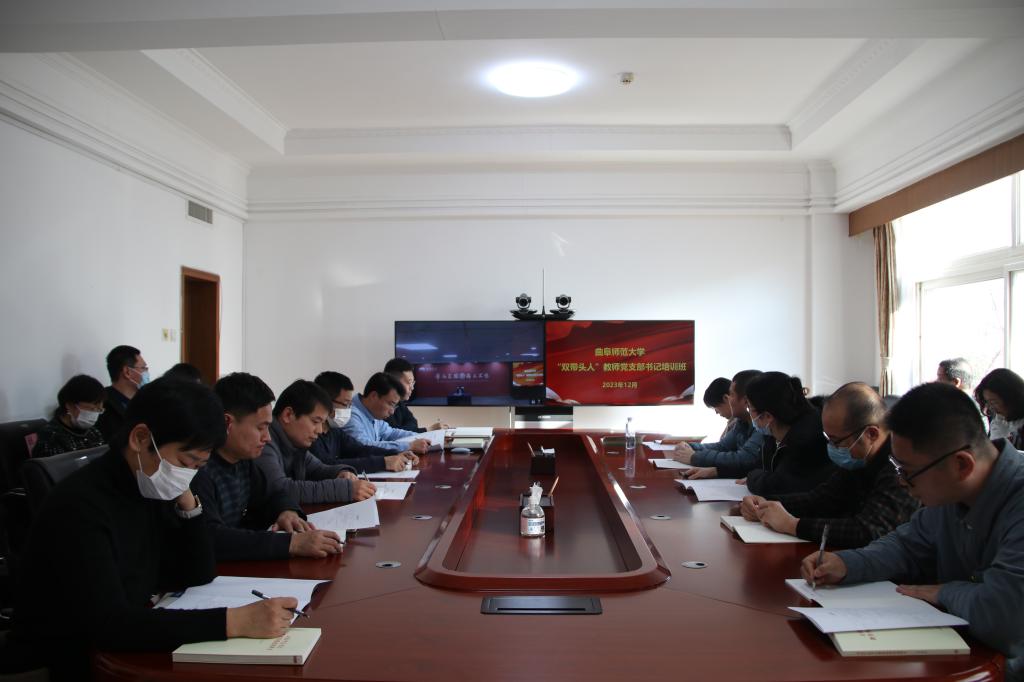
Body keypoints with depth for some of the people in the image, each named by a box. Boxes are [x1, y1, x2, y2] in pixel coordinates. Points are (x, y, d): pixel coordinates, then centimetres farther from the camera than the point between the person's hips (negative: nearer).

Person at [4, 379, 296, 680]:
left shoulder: (153, 489, -2)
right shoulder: (80, 505, -24)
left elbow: (198, 575, 3)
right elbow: (107, 624, -33)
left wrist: (187, 502, -11)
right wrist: (233, 621, -36)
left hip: (124, 652, 7)